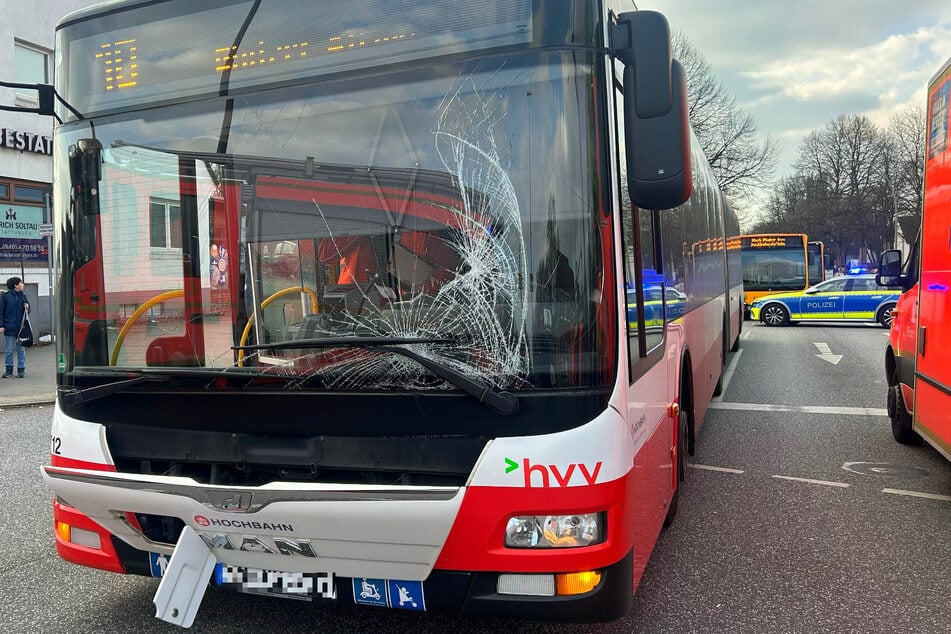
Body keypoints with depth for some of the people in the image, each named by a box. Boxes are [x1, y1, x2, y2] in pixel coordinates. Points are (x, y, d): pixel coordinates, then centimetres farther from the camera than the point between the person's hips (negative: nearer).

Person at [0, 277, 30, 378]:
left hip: (21, 328, 3)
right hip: (9, 328, -3)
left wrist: (27, 307, -7)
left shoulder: (23, 296, 8)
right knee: (9, 350, 5)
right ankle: (9, 370, 14)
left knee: (20, 349, 6)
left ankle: (21, 369, 11)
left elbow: (28, 312, 16)